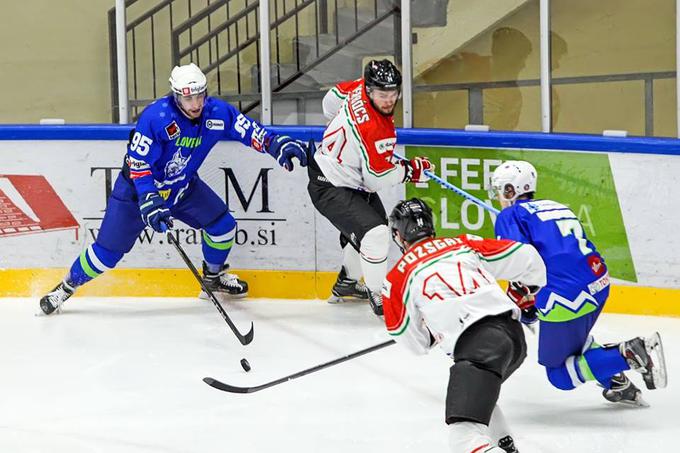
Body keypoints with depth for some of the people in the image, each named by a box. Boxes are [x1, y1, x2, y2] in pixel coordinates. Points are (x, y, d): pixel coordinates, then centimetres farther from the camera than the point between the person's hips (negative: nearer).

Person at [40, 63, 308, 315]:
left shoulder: (217, 113, -16)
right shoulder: (156, 117, -32)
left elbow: (250, 131, -10)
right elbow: (138, 163, -29)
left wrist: (277, 144, -28)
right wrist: (149, 202, -36)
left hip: (183, 186, 5)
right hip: (137, 188, -5)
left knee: (223, 225, -1)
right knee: (108, 250, -5)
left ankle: (213, 276, 26)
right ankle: (68, 286, 17)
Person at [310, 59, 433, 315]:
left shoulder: (360, 88, -11)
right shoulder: (375, 130, -34)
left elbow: (331, 100, 11)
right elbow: (379, 179, -24)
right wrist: (411, 170, -11)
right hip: (329, 188, -11)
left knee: (376, 223, 25)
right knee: (375, 233, -23)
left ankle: (347, 283, 42)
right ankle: (378, 295, -7)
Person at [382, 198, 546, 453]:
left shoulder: (398, 277, 10)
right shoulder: (464, 244, 21)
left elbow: (415, 343, 17)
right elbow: (526, 257, 19)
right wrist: (524, 293, 37)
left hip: (477, 345, -7)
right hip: (513, 331, 7)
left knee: (465, 432, -17)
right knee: (478, 391, 36)